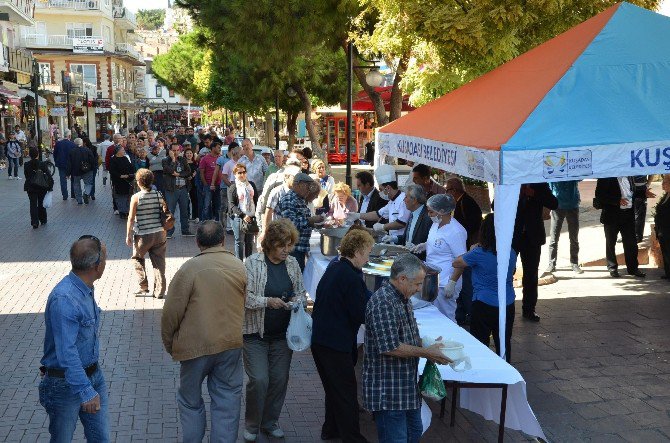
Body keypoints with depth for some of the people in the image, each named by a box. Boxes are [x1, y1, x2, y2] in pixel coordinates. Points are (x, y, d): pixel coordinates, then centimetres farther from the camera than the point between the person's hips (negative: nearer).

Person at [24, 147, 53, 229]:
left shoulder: (26, 165, -7)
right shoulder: (42, 164, -13)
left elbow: (26, 176, 3)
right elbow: (48, 176, -13)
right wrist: (50, 186, -6)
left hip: (30, 188, 0)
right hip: (42, 188, 0)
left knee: (33, 205, 5)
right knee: (41, 204, 16)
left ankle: (35, 222, -4)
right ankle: (43, 220, 26)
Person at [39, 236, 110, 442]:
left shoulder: (86, 290, 3)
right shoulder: (64, 299, -28)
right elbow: (66, 353, -32)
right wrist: (85, 391, -35)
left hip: (94, 376, 8)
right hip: (66, 383, -8)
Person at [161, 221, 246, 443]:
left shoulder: (189, 269, -14)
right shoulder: (240, 267, -2)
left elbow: (172, 312, -11)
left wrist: (169, 344, 4)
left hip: (196, 346, -3)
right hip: (231, 344, 3)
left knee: (190, 401, 15)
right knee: (228, 400, 12)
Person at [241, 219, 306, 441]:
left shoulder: (292, 263, 2)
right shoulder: (253, 263, -12)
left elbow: (301, 292, 11)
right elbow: (245, 297, -14)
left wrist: (297, 300, -10)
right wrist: (268, 301, -28)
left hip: (283, 333, 4)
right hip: (256, 332, -4)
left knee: (279, 379, 10)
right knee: (259, 380, -6)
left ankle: (270, 422, 30)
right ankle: (251, 425, 18)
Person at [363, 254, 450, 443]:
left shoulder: (402, 299, 12)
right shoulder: (382, 303, -23)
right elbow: (390, 347, -27)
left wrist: (429, 346, 6)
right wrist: (426, 353, -17)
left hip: (407, 385, 10)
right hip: (388, 390, -10)